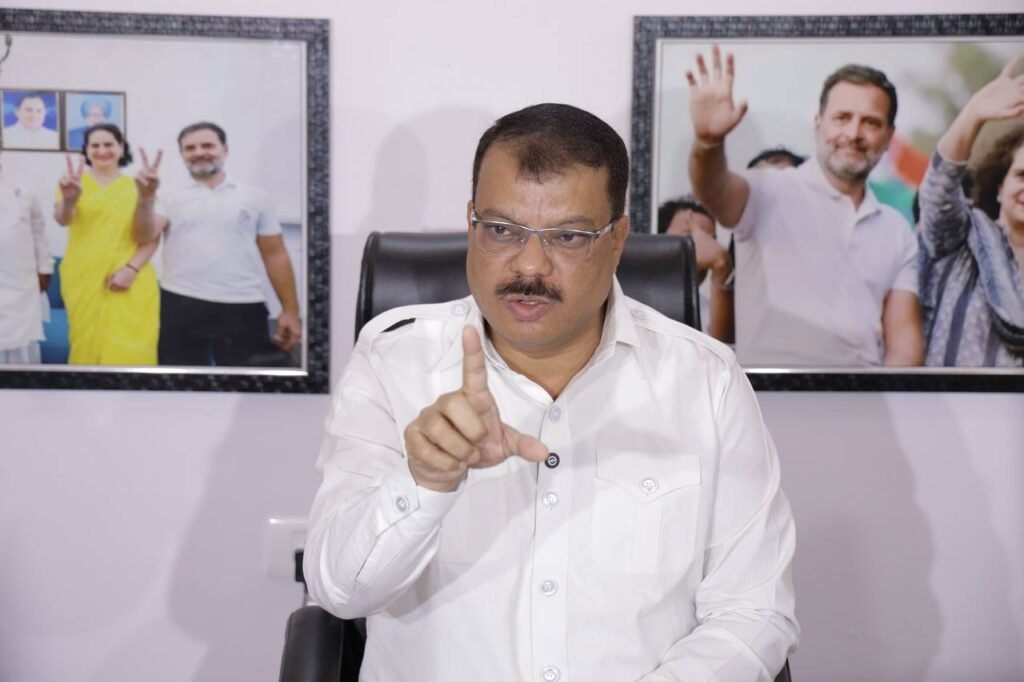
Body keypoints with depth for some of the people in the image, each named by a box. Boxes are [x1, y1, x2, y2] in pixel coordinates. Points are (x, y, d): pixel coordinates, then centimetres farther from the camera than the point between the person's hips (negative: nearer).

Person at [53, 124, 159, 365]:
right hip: (84, 280, 0)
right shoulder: (75, 182, 5)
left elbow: (151, 237, 5)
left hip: (131, 284, 0)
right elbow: (62, 219, -13)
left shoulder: (137, 186, 6)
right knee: (88, 346, 3)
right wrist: (68, 199, -36)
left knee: (129, 350, -6)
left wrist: (131, 268, -11)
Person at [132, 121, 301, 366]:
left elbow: (275, 255, 9)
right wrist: (147, 199, -22)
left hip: (243, 308, -1)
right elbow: (144, 235, -5)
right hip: (181, 307, 1)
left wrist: (290, 311, 4)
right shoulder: (172, 199, 11)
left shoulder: (255, 198, 9)